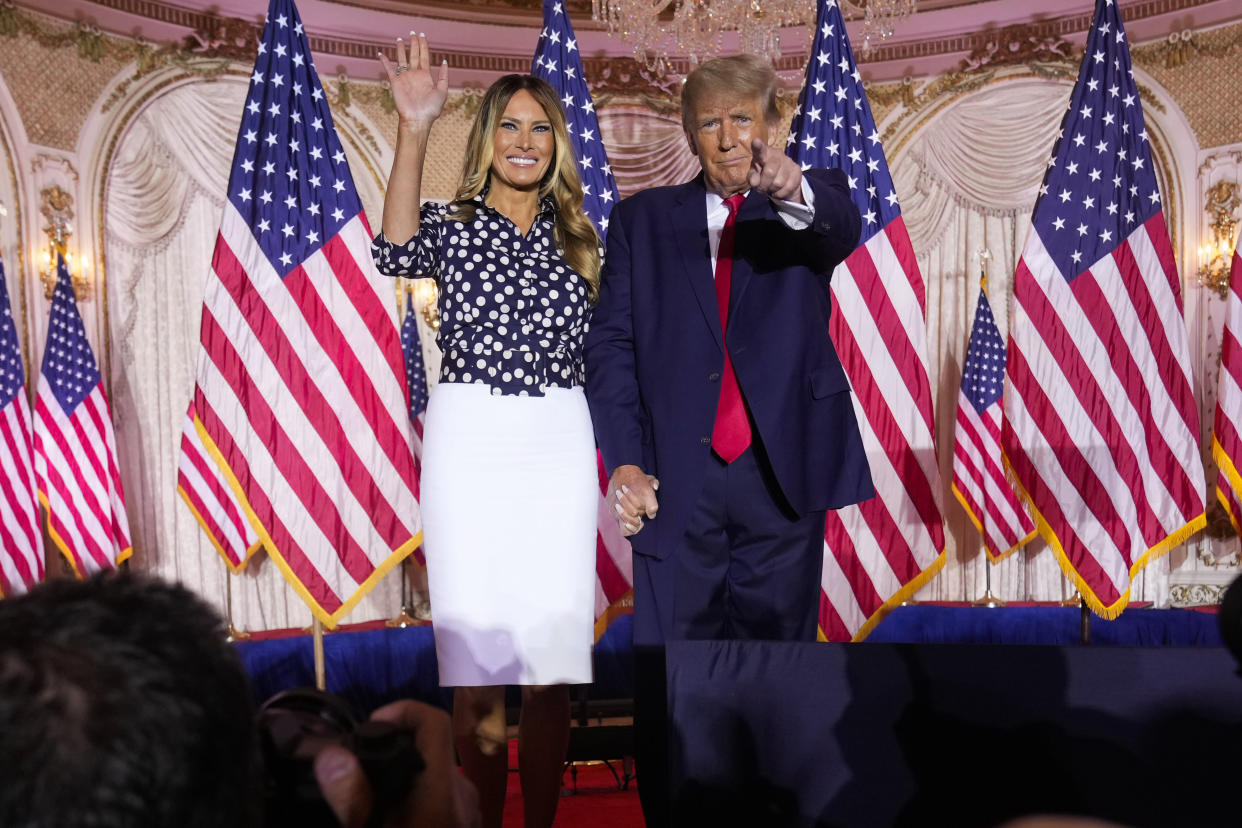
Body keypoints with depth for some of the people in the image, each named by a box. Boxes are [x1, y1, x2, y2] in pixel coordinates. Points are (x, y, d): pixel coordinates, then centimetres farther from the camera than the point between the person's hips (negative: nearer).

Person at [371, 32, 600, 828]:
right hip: (468, 442, -2)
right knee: (476, 655, 0)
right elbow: (398, 250, -21)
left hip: (560, 448, 2)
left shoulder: (579, 239, 13)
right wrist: (415, 130, -31)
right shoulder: (452, 225, 4)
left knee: (552, 659, 4)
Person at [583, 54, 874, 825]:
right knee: (668, 677, 2)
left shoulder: (811, 202, 8)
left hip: (783, 471, 0)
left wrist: (793, 191, -41)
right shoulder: (644, 217, 10)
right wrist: (623, 459, -7)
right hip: (678, 477, 1)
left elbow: (842, 226, -17)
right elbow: (611, 342, 5)